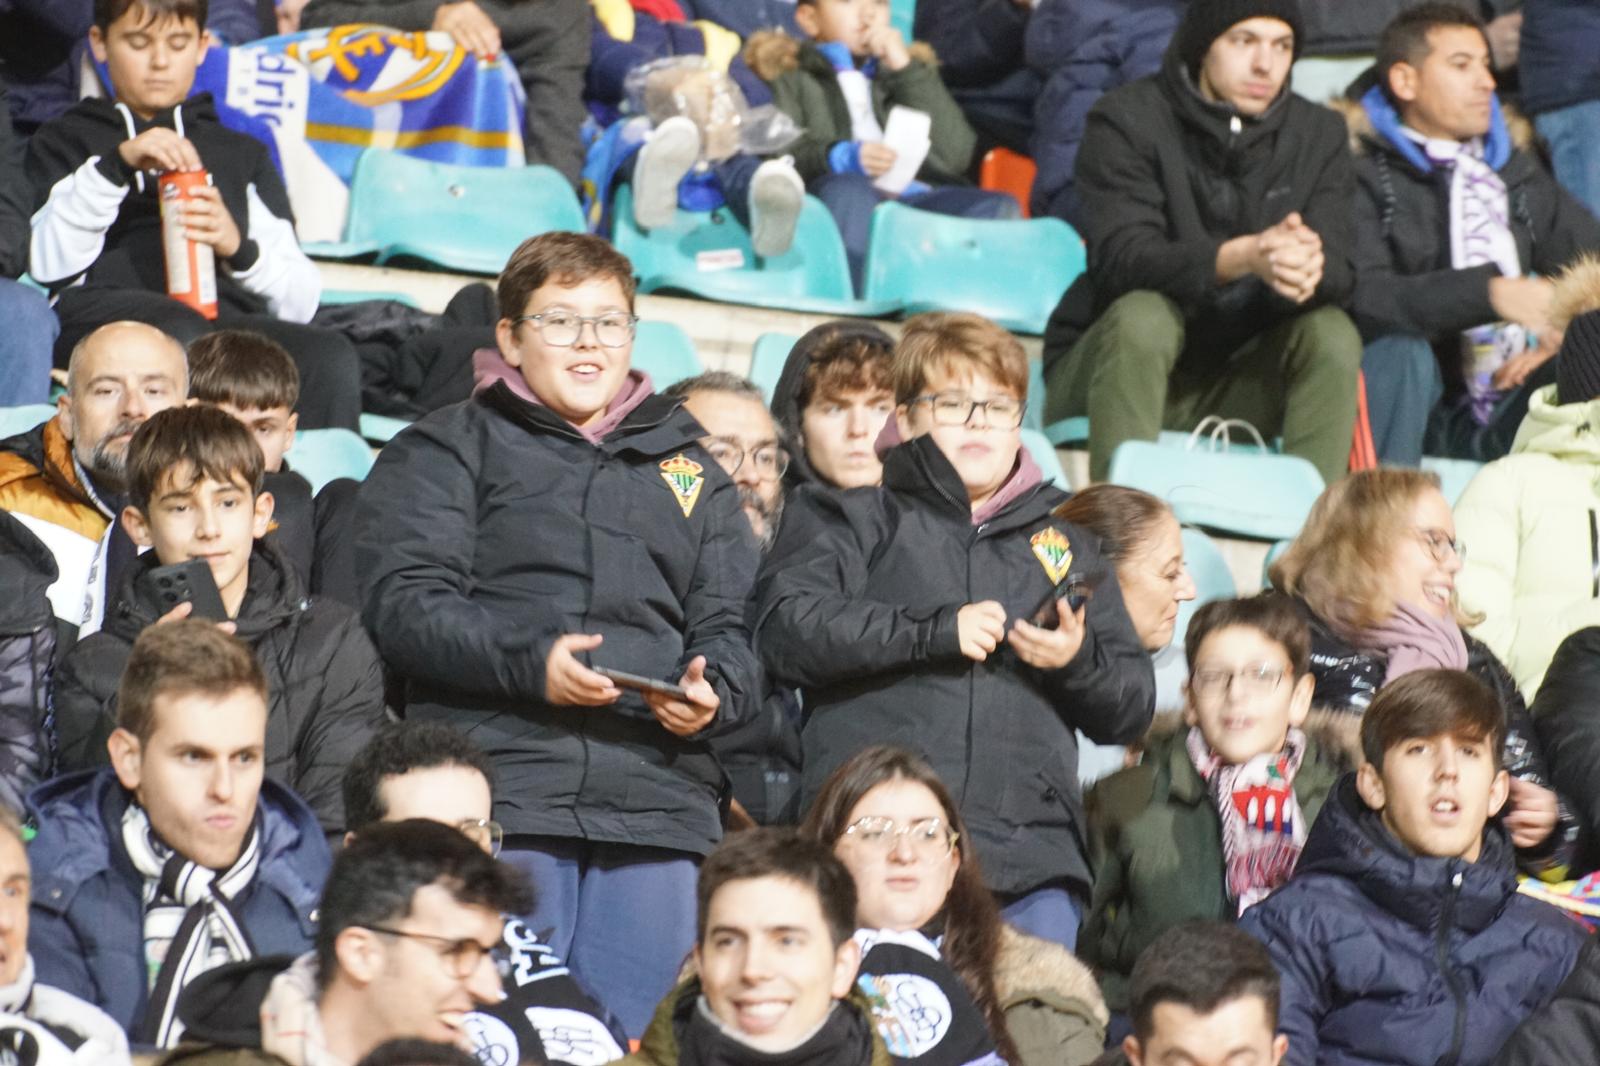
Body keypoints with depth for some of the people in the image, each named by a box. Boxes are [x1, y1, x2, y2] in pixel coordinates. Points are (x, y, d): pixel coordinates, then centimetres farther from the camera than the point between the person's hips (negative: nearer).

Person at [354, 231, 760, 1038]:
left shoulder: (689, 472, 24)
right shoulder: (449, 449, 11)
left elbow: (730, 624, 19)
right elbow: (404, 603, -2)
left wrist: (712, 691, -5)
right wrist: (529, 662, -17)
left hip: (658, 801, 4)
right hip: (501, 789, -4)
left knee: (641, 1036, -1)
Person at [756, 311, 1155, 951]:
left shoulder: (1066, 544, 26)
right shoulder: (851, 520, 15)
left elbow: (1132, 710, 23)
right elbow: (786, 631, -3)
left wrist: (1078, 661, 1)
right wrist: (935, 631, -9)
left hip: (1031, 861, 3)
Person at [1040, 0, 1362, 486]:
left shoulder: (1318, 135, 2)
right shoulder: (1127, 121, -10)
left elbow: (1338, 274, -10)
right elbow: (1119, 259, -25)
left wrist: (1309, 269, -38)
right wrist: (1244, 258, -43)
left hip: (1238, 382, 3)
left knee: (1331, 332, -21)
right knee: (1143, 315, -33)